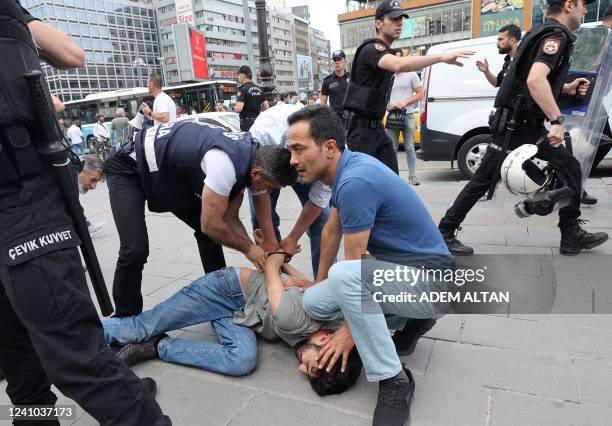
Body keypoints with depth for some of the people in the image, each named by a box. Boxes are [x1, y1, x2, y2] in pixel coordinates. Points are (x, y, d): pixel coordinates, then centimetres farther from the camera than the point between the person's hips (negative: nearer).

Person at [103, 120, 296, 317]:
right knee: (135, 251, -20)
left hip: (168, 172, 8)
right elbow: (211, 225, -28)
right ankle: (126, 320, 5)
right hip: (129, 168, -8)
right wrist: (248, 247, -14)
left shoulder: (250, 155, -9)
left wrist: (259, 249, -11)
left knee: (213, 233, 3)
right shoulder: (225, 164, -38)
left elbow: (229, 218, -2)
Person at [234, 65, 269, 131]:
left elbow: (238, 109, -22)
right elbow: (266, 107, 11)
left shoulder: (243, 89, -11)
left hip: (247, 123, -7)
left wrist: (234, 107, -1)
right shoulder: (259, 89, 11)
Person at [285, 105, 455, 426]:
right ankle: (412, 319, 14)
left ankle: (393, 380, -16)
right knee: (313, 303, 4)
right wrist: (318, 284, 21)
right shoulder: (350, 164, 1)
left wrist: (350, 330, -7)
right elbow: (332, 230, 11)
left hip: (430, 280, -9)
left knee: (344, 276, -35)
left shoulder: (355, 182, -28)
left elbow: (355, 265, -20)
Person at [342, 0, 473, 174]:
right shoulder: (371, 49, -14)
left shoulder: (385, 52, 18)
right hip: (361, 128, -9)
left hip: (376, 126, 9)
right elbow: (399, 65, -36)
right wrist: (442, 57, -40)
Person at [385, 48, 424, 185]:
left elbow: (420, 94, 1)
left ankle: (412, 175, 5)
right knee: (392, 148, 3)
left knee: (409, 147, 1)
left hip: (407, 115, -2)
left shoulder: (411, 75, 4)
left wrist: (405, 102, -12)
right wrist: (387, 105, -6)